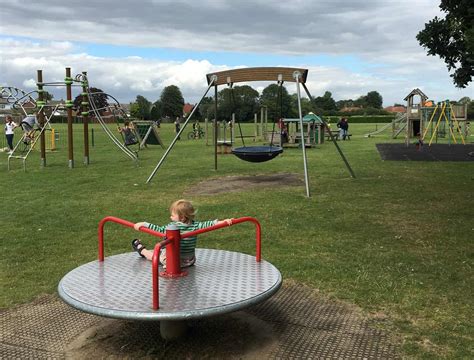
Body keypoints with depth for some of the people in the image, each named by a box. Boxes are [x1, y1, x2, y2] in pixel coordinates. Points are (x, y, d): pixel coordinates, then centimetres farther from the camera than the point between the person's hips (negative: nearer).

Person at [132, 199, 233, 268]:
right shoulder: (195, 225, -12)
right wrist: (224, 222, -14)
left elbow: (159, 230, -19)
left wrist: (144, 224, -12)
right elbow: (207, 224, -16)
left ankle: (142, 250, 49)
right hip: (190, 261, 4)